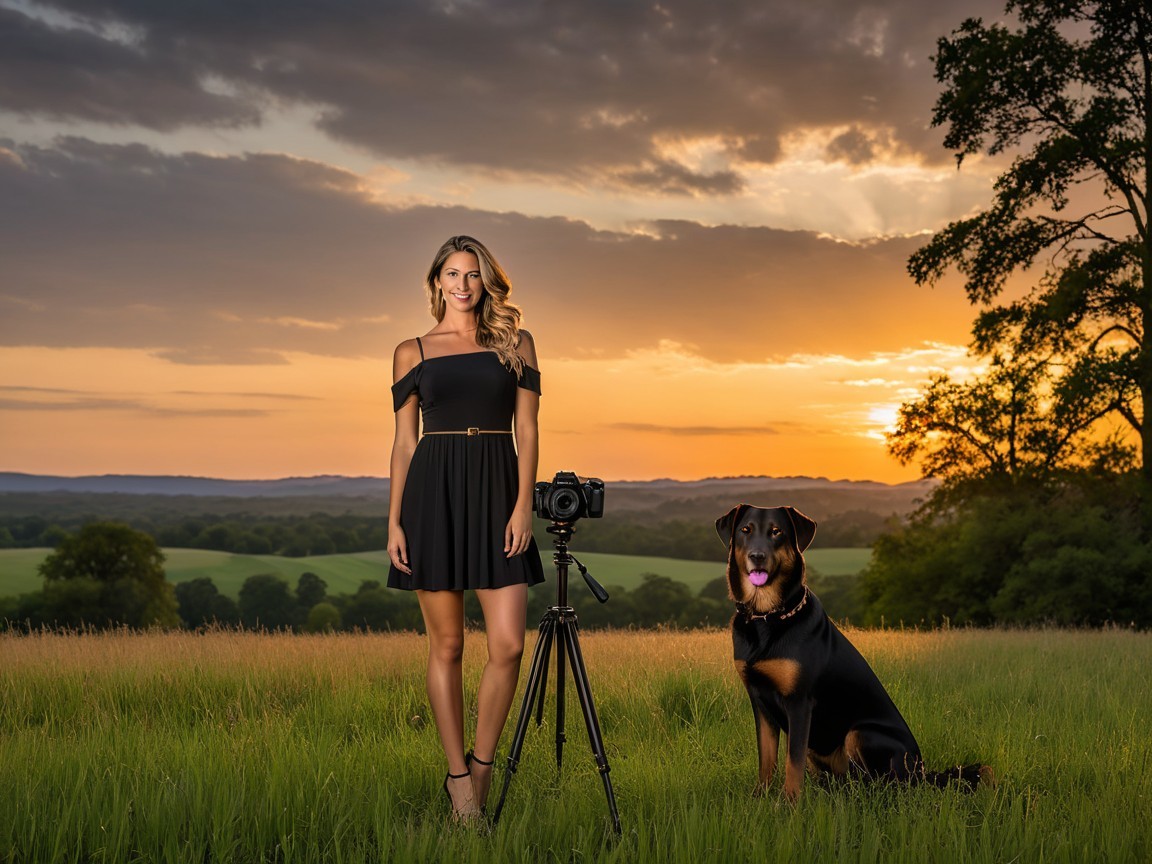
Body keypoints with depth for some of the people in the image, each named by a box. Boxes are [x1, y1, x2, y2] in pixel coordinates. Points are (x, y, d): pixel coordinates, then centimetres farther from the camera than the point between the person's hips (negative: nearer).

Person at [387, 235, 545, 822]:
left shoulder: (515, 344, 9)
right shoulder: (413, 352, 9)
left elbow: (527, 432, 4)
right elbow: (404, 442, 8)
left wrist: (523, 505, -7)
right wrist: (394, 521, 1)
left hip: (497, 494, 1)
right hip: (433, 494, 0)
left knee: (508, 644, -7)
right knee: (446, 646, 3)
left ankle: (482, 762, 13)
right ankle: (459, 778, 13)